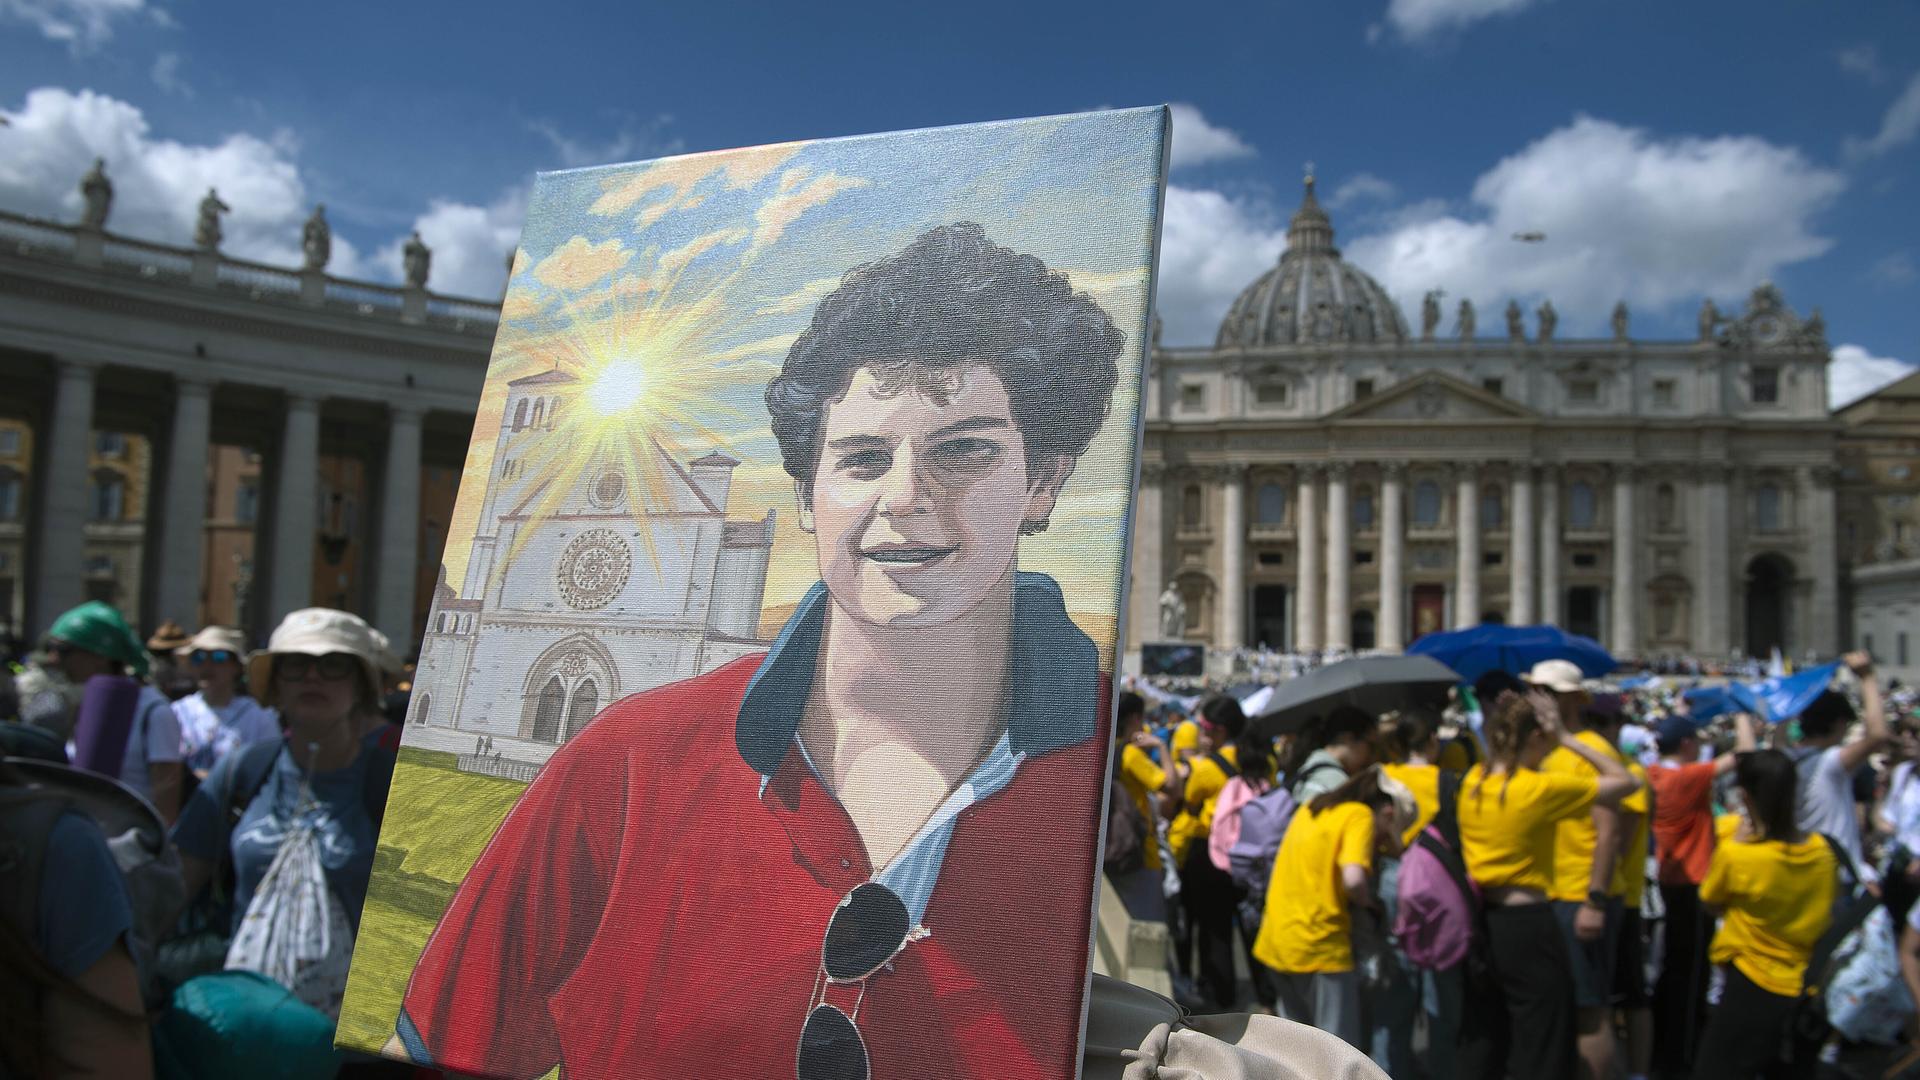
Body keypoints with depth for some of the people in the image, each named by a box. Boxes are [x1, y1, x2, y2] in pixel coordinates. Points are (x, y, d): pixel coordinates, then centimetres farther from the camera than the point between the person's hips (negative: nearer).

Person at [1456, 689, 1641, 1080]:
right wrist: (1565, 738, -7)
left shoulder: (1472, 781, 2)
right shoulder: (1541, 789, -15)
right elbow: (1627, 782, -7)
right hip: (1527, 926, -6)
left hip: (1480, 922, 7)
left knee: (1480, 1046, 17)